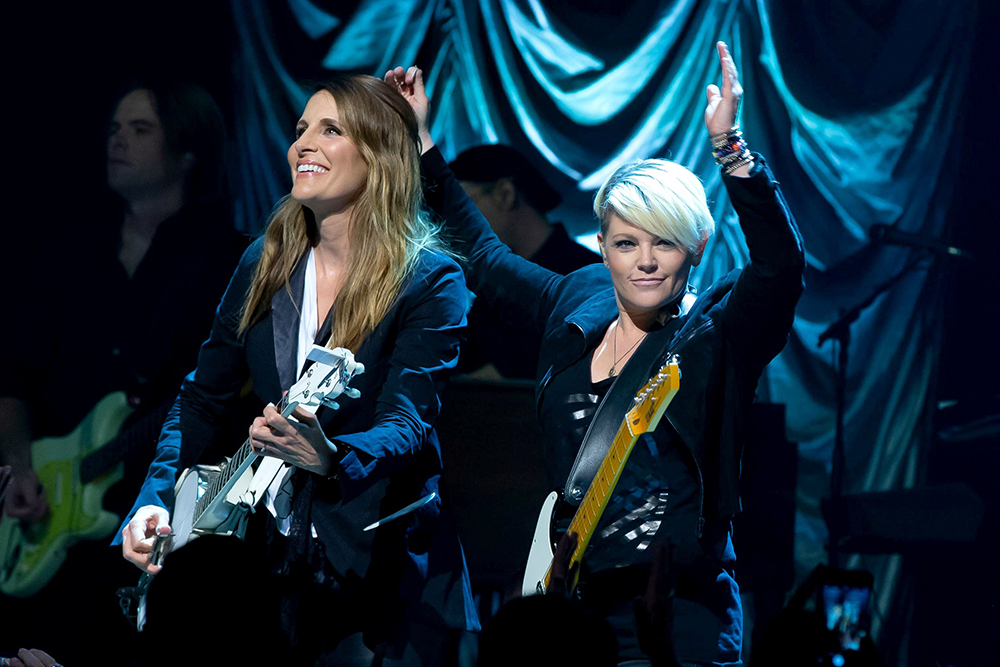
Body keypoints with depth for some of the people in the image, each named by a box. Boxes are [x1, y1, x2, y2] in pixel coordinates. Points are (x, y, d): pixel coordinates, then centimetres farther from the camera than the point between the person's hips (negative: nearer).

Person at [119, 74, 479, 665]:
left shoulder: (431, 282, -11)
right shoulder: (267, 264, 5)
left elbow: (409, 426, -22)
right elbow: (203, 399, 11)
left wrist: (328, 457, -44)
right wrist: (157, 499, -5)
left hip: (385, 566, -5)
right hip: (279, 561, 5)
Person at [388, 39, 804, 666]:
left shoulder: (719, 332, -5)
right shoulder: (577, 310, 12)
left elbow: (781, 261, -24)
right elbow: (484, 256, 26)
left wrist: (729, 143, -35)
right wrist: (422, 139, 26)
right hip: (574, 603, 5)